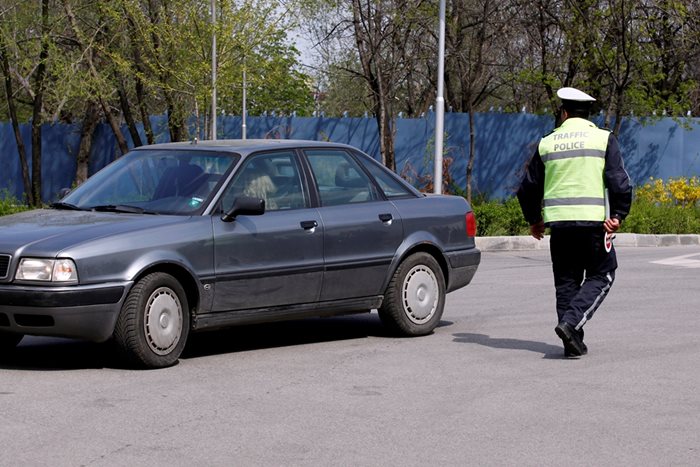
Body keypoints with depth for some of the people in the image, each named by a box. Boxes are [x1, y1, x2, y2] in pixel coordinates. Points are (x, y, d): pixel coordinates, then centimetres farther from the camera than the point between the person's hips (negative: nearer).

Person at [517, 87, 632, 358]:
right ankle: (571, 322, -12)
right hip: (594, 219, -3)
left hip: (559, 222, 3)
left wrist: (533, 219, 27)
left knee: (566, 281, 12)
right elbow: (619, 181, -9)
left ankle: (573, 343, 9)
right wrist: (618, 215, 0)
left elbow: (528, 188, 13)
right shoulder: (603, 139, 0)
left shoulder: (547, 143, 8)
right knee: (601, 276, 8)